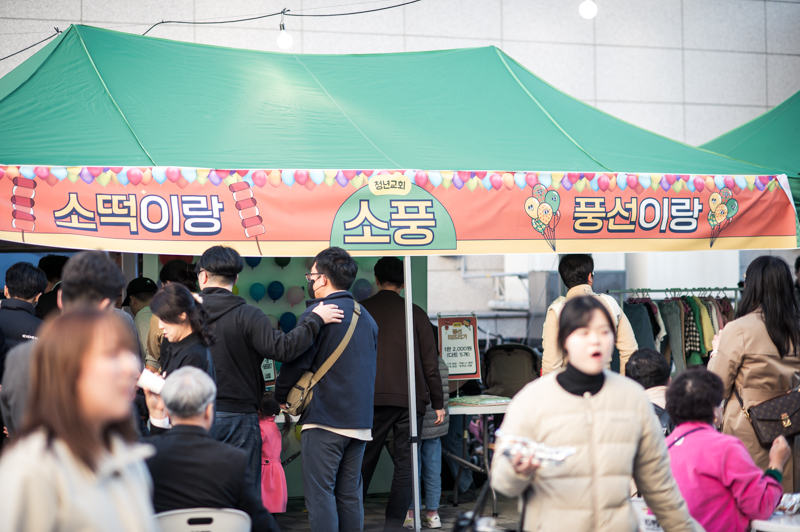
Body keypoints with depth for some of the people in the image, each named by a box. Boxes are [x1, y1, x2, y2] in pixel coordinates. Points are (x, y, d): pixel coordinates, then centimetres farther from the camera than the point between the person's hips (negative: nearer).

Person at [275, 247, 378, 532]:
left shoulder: (318, 313, -10)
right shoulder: (367, 318, 15)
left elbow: (296, 361, -11)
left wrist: (281, 396, 5)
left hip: (324, 419, -7)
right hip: (360, 420, 7)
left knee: (320, 493, -4)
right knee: (350, 493, 11)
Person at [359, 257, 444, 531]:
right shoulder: (415, 313, 3)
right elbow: (430, 362, 4)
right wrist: (438, 403, 10)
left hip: (371, 398, 1)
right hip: (410, 398, -1)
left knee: (364, 462, 10)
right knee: (405, 464, 5)